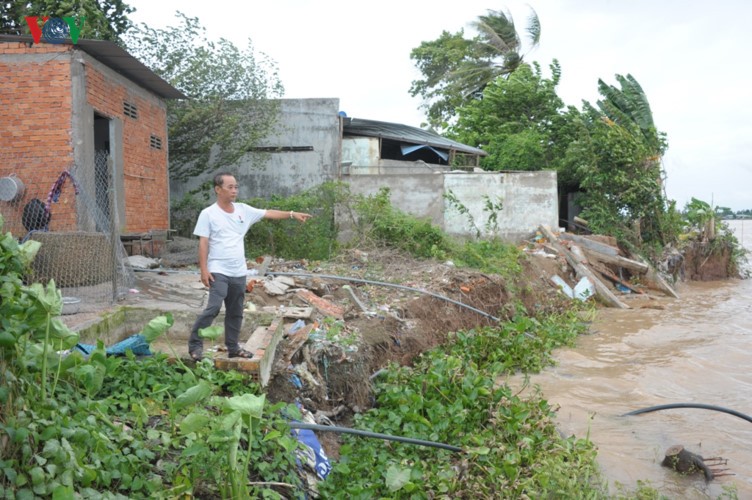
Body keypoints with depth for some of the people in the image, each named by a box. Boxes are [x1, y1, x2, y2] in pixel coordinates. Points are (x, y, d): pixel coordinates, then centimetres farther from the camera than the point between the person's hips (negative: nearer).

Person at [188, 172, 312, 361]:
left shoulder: (243, 210, 8)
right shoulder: (208, 214, -6)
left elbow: (269, 213, 11)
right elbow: (203, 243, -9)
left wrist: (292, 214, 3)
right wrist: (204, 270, -14)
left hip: (239, 272, 6)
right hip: (218, 272, -6)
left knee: (235, 312, 13)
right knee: (213, 308, -16)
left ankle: (233, 347, 25)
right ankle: (195, 344, -3)